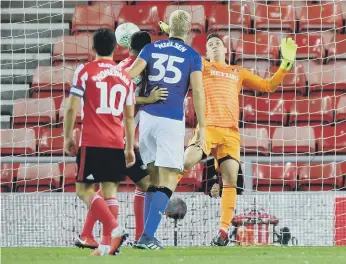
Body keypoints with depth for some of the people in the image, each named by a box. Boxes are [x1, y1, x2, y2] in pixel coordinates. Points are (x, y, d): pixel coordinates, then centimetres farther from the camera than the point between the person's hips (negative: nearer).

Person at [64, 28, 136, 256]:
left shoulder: (85, 72, -2)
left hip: (92, 142, -4)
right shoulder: (125, 77, 11)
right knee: (110, 190, 7)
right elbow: (129, 117, 12)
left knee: (84, 190, 0)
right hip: (116, 143, 4)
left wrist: (68, 137, 4)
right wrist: (130, 147, 17)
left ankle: (113, 228, -20)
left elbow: (72, 108, -7)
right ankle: (107, 243, 0)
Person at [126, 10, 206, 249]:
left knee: (153, 178, 15)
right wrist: (202, 126, -6)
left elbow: (129, 75, -3)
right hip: (172, 121, -4)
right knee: (168, 181, -3)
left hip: (148, 116, 4)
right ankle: (147, 236, -16)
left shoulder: (151, 49, 10)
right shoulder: (192, 57, 2)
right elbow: (197, 91, -8)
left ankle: (149, 234, 14)